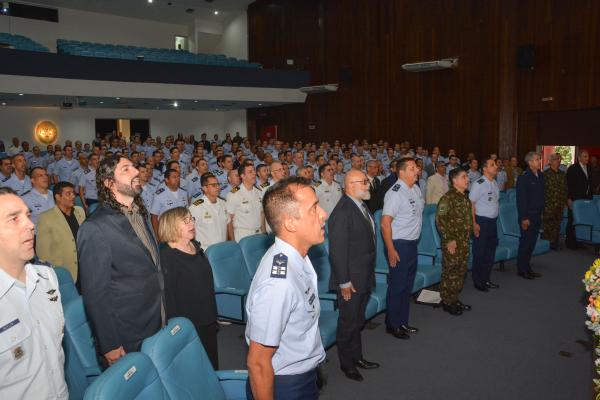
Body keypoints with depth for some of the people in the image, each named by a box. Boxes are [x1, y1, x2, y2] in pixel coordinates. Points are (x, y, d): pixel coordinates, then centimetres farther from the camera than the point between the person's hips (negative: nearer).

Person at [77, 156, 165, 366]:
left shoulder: (141, 214, 8)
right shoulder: (95, 228, -19)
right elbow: (95, 292, -17)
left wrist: (164, 316, 14)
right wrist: (109, 345, -15)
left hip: (158, 328, 7)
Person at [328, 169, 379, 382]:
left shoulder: (362, 206, 7)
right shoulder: (342, 212, -23)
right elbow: (337, 251, -24)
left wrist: (369, 274, 15)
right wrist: (344, 282, -21)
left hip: (365, 277, 9)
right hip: (351, 280, -9)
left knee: (357, 321, 23)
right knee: (348, 323, 9)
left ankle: (357, 357, 40)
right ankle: (346, 363, 28)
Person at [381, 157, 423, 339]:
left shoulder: (416, 189, 7)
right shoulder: (395, 193, -20)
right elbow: (385, 223, -22)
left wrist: (415, 239, 18)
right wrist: (391, 250, -23)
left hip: (412, 243, 9)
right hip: (399, 244, -9)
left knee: (408, 284, 18)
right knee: (397, 286, 2)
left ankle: (403, 322, 33)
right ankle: (392, 324, 19)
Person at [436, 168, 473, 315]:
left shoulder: (465, 197, 11)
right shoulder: (448, 198, -15)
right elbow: (440, 220, -20)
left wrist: (466, 239, 18)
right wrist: (449, 240, -19)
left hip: (464, 242, 8)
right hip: (452, 242, -8)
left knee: (461, 271, 15)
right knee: (450, 272, 0)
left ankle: (455, 298, 28)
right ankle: (447, 301, 12)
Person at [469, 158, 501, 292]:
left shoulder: (495, 183, 9)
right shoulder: (478, 184, -14)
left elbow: (495, 202, 15)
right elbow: (471, 204, -16)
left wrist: (495, 218, 11)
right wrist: (474, 223, -18)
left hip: (493, 221, 8)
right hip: (481, 221, -8)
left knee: (491, 250, 14)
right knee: (479, 252, 2)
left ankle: (486, 279, 28)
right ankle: (478, 281, 14)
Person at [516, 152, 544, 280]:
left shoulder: (540, 175, 6)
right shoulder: (523, 178, -15)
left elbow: (541, 195, 13)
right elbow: (521, 200, -16)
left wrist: (541, 212, 11)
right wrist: (524, 218, -17)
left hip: (537, 215, 7)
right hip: (527, 216, -7)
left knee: (532, 242, 14)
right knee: (525, 242, 2)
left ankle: (527, 267, 25)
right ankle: (522, 269, 14)